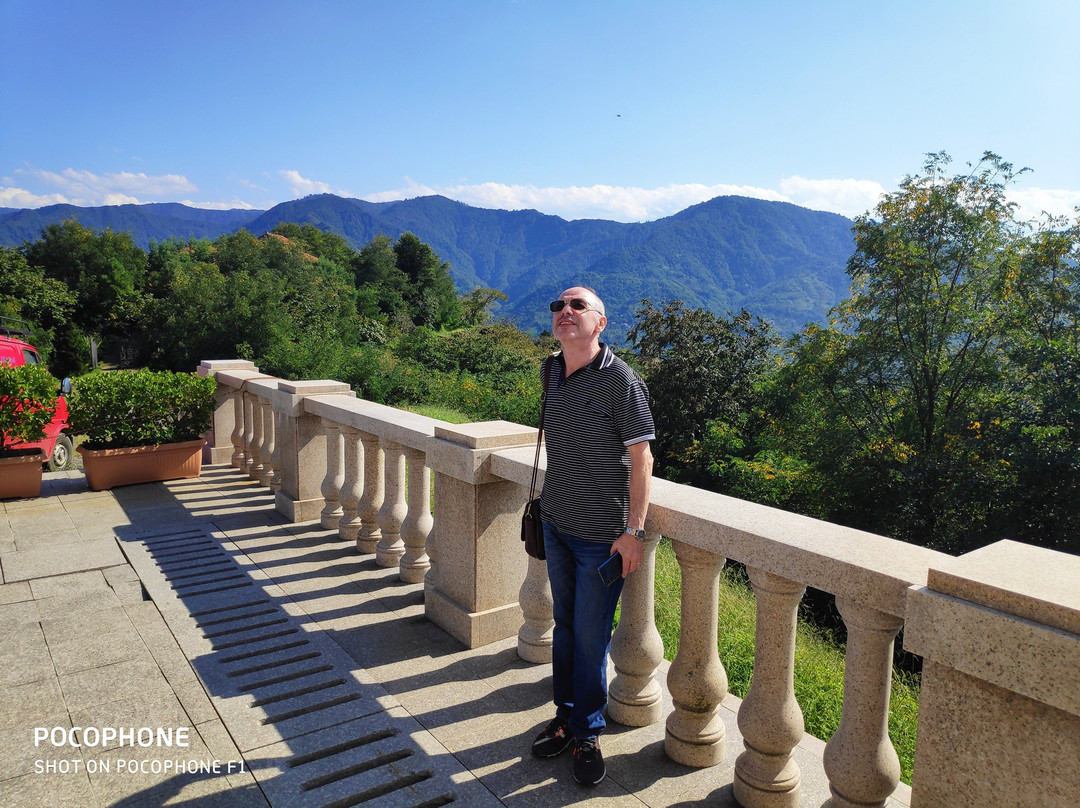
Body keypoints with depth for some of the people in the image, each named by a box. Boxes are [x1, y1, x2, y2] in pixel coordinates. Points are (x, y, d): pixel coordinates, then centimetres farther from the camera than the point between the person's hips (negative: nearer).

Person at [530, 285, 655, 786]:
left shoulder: (621, 381, -17)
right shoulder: (553, 370, 4)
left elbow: (641, 458, -15)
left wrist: (633, 530, -16)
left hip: (602, 535, -6)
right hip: (556, 523, 6)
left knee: (590, 636, 5)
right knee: (565, 625, 17)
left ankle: (587, 733, 24)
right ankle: (566, 715, 35)